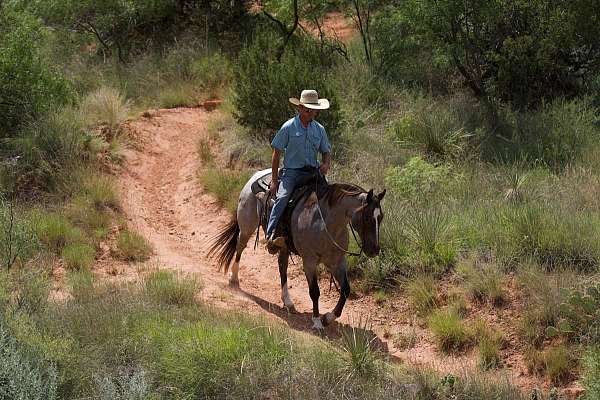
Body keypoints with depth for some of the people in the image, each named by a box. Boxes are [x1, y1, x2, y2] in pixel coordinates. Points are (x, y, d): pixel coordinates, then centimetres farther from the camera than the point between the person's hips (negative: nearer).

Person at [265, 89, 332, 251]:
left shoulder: (319, 129, 11)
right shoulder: (289, 127, -1)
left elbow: (326, 152, 19)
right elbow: (277, 153, 0)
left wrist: (326, 164, -6)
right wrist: (274, 180, -5)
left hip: (312, 172, 4)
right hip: (291, 172, -4)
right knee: (282, 198, -29)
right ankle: (271, 235, -37)